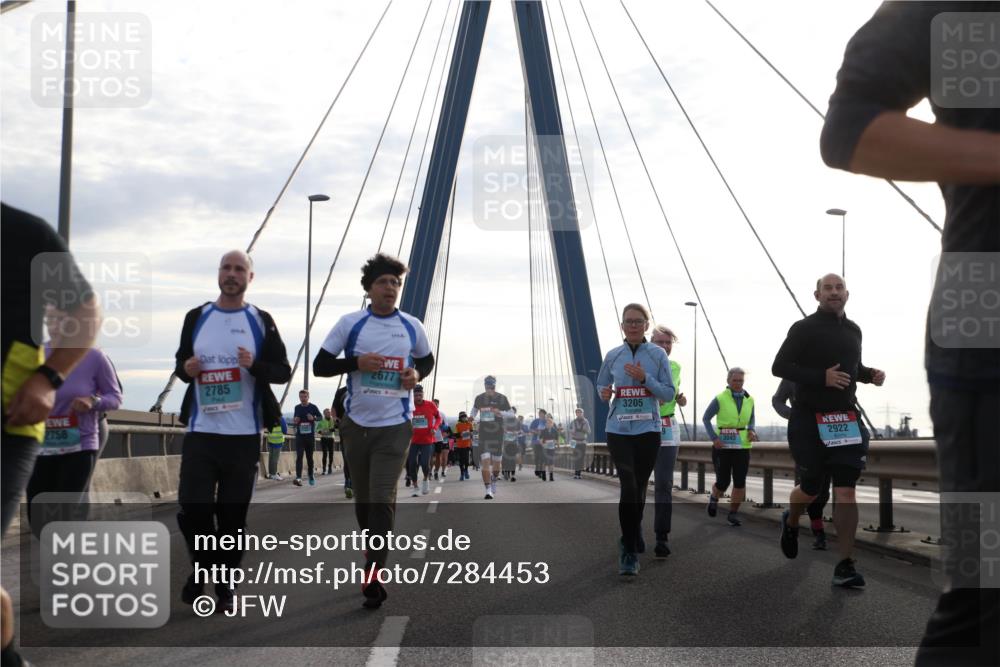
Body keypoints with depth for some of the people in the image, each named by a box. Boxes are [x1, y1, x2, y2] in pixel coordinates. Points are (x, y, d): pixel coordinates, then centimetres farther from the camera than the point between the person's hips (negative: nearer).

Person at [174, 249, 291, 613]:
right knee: (192, 507, -5)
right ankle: (202, 566, 21)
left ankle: (226, 581, 19)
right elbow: (180, 362, 16)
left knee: (233, 512, 4)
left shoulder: (261, 321, 3)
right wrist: (185, 369, -7)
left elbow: (283, 371, 2)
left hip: (244, 435, -1)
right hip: (200, 432, 1)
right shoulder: (196, 317, 8)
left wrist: (256, 365, -18)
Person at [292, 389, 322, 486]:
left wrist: (314, 418, -14)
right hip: (299, 435, 1)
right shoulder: (297, 408, 8)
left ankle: (311, 476, 28)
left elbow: (321, 417, 6)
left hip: (310, 435, 0)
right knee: (299, 456, -13)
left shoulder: (313, 407, 1)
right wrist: (296, 421, -3)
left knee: (310, 457, 9)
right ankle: (298, 478, -21)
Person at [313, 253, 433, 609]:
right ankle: (373, 560, 31)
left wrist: (417, 373, -5)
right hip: (357, 424, 1)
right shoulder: (350, 323, -3)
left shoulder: (412, 326, 1)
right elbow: (320, 366, -1)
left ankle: (372, 576, -10)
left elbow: (427, 360, 18)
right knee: (363, 499, 12)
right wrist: (357, 362, -17)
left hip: (395, 426, -1)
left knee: (382, 499, -11)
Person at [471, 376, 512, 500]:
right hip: (484, 433, 0)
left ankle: (494, 480, 40)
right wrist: (472, 417, 3)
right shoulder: (479, 398, 4)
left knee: (497, 461, 9)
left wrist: (500, 412, -18)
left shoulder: (501, 398, -2)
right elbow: (475, 409, 24)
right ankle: (489, 490, -15)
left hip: (497, 433, 0)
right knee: (485, 462, -13)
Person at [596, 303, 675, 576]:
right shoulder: (613, 356, 5)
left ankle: (630, 544, 30)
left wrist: (645, 378, -16)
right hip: (618, 430, 0)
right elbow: (601, 385, 18)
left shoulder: (658, 355, 0)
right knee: (629, 486, -14)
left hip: (648, 430, 0)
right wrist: (604, 393, -5)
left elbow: (669, 393, -1)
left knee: (639, 487, 9)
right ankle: (631, 549, -5)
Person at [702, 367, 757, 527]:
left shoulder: (749, 399, 4)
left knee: (740, 482, -4)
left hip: (742, 446, 3)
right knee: (722, 482, -2)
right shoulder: (720, 399, -8)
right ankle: (714, 498, 32)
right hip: (722, 446, -3)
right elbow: (706, 418, -1)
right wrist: (713, 438, -12)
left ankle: (733, 514, 9)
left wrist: (751, 430, -1)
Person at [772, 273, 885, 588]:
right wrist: (821, 377, -23)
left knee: (845, 490, -7)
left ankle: (845, 565, -6)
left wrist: (870, 373, 3)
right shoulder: (804, 328, -5)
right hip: (809, 419, -4)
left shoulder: (853, 330, 13)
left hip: (845, 418, 4)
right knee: (812, 487, 6)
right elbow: (779, 366, -11)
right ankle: (791, 523, 41)